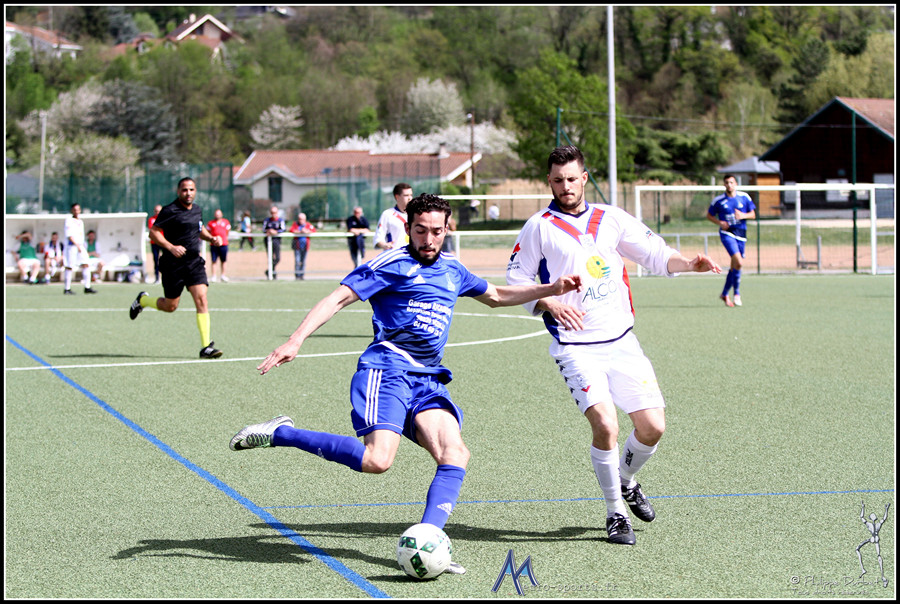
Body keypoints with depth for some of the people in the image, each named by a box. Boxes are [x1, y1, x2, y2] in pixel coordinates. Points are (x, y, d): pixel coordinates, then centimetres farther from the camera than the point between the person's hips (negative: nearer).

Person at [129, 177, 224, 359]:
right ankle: (142, 300, 39)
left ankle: (206, 346, -14)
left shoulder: (197, 210, 10)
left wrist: (211, 238, 8)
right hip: (173, 264, -5)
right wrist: (171, 247, -25)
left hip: (194, 262, 5)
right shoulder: (170, 211, -11)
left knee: (201, 299, -13)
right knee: (170, 306, 6)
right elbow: (153, 233, -12)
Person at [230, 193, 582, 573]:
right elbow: (339, 298, -6)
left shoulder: (452, 270, 22)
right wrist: (295, 341, -18)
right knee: (377, 459, -26)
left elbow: (496, 296, 39)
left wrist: (551, 290, 31)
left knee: (455, 453, -17)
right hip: (387, 369, -7)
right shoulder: (393, 264, -1)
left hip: (428, 381, 7)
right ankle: (279, 434, -11)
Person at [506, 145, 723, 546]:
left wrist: (689, 264, -10)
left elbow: (656, 255, 10)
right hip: (575, 348, -4)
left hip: (621, 342, 4)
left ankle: (626, 480, 30)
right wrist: (550, 303, -15)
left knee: (652, 427, -2)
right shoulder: (539, 227, 0)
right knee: (605, 426, -21)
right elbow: (515, 283, 3)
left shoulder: (611, 219, 9)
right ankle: (615, 512, -1)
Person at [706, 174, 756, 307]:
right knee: (739, 262, -22)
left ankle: (725, 294, 26)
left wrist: (743, 215, -13)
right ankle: (737, 294, -10)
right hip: (727, 233, -4)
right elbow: (709, 215, 9)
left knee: (734, 266, 9)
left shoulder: (744, 197, 5)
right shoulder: (718, 200, -1)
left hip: (741, 235, 4)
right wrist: (719, 222, -10)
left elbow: (753, 214, 8)